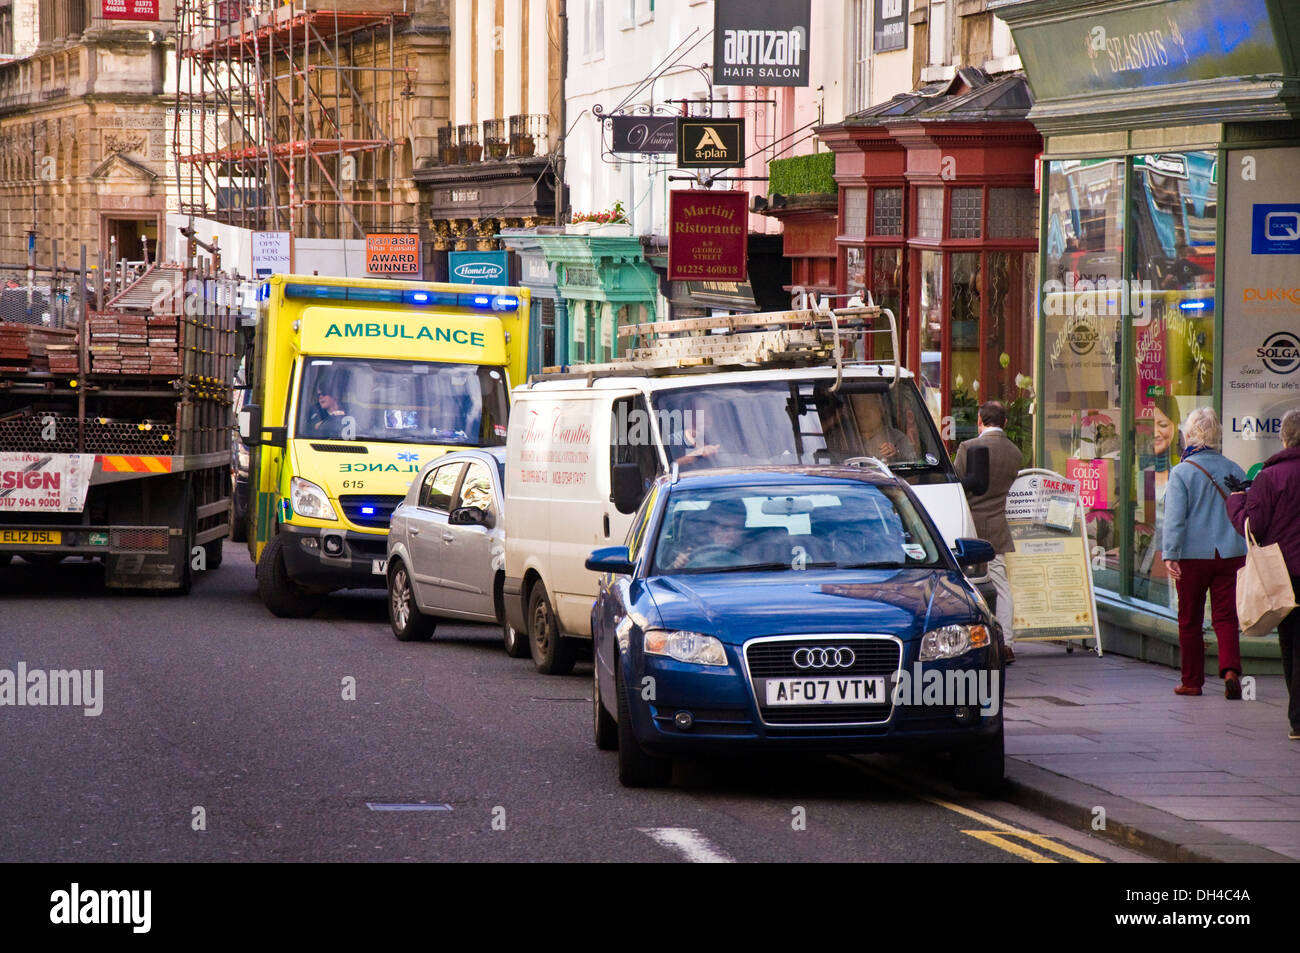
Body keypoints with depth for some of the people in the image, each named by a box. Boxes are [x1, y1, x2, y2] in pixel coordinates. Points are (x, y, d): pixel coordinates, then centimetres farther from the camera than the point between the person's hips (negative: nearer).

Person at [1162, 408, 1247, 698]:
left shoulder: (1182, 473, -7)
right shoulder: (1234, 471, 6)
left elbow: (1174, 519, -13)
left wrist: (1170, 554, -14)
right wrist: (1248, 552, 21)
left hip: (1193, 555, -3)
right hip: (1231, 555, 3)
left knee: (1189, 620, 8)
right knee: (1226, 617, 3)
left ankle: (1192, 681, 13)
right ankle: (1231, 670, -19)